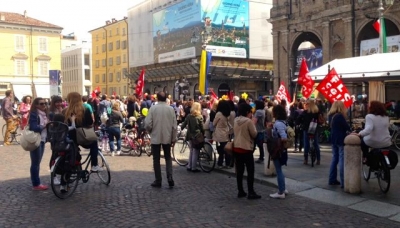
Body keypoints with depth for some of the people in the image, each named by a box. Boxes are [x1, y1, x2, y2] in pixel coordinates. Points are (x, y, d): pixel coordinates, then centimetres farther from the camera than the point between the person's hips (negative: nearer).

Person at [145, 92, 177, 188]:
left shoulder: (153, 108, -8)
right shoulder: (171, 109, -3)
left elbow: (148, 124, -11)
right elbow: (174, 125, -2)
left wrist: (150, 132, 10)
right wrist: (174, 138, 8)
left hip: (155, 137, -2)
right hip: (167, 138, 2)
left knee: (156, 160, 9)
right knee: (168, 158, 16)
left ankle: (158, 181, 12)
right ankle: (170, 177, 1)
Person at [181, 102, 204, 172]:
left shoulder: (188, 116, 0)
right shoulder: (200, 117, -10)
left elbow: (184, 124, 3)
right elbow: (202, 128, -7)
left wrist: (181, 128, 22)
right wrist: (203, 135, 4)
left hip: (190, 135, 5)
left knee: (191, 151, 17)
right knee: (195, 152, 2)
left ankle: (189, 166, 18)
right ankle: (193, 168, 4)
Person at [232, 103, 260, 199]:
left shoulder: (236, 120, 7)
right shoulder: (248, 121, -14)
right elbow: (254, 134, -10)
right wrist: (253, 123, 2)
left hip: (236, 148, 7)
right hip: (246, 149, -7)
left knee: (239, 171, 11)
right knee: (250, 171, 2)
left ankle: (240, 191, 16)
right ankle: (251, 193, 3)